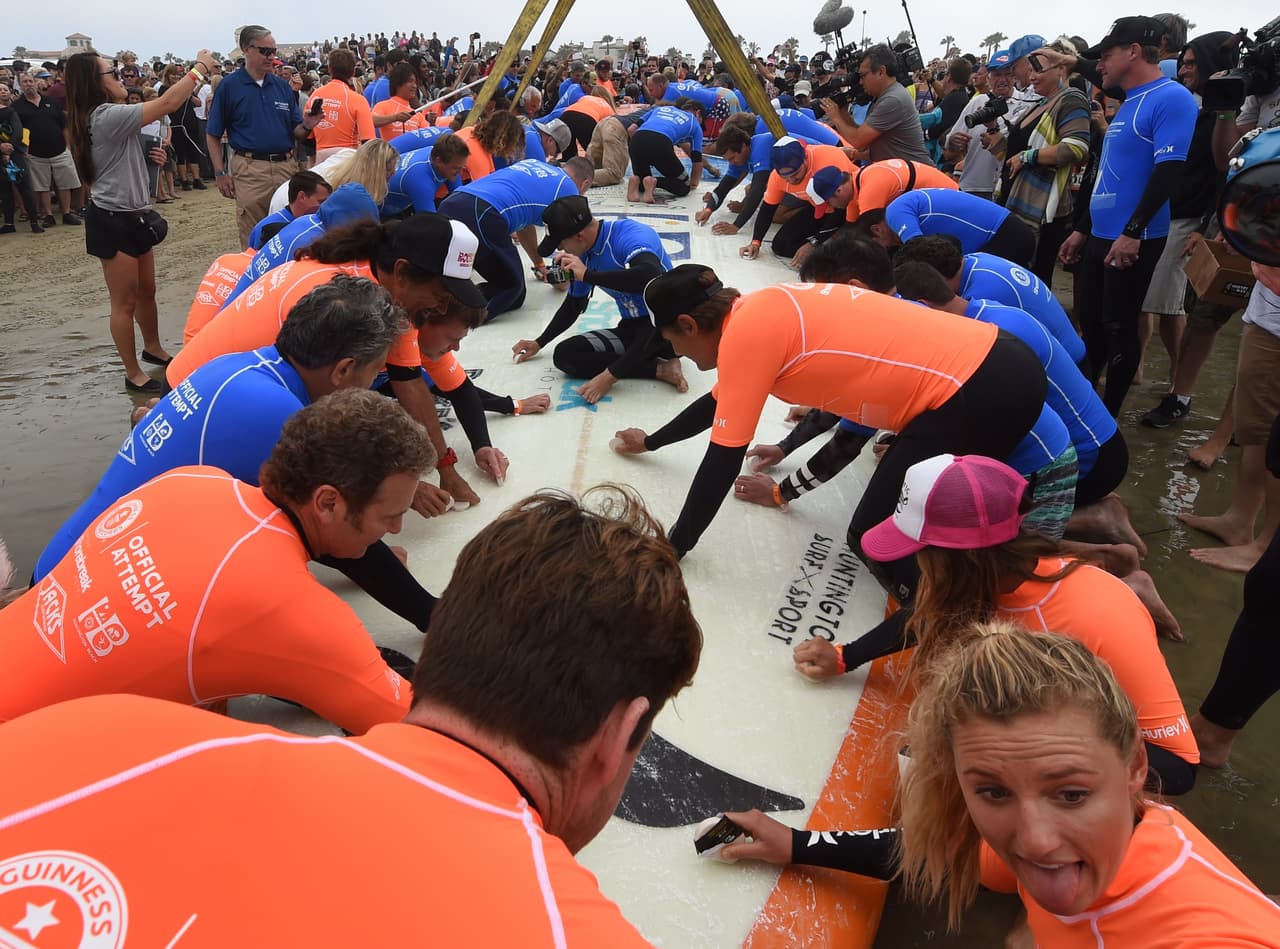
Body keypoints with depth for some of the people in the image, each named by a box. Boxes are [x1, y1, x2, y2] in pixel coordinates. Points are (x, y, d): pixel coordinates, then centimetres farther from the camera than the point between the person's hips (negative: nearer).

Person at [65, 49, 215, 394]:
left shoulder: (103, 118, 13)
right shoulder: (107, 116, -20)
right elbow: (168, 102, -22)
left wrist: (149, 158, 6)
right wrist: (200, 68, -11)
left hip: (133, 217, 10)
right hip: (113, 221, -10)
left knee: (146, 291, 22)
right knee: (125, 301, 0)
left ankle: (153, 348, 41)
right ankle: (133, 375, 10)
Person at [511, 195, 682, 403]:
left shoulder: (631, 235, -21)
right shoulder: (583, 256, 1)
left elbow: (651, 278, -43)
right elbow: (574, 305, 18)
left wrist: (588, 275, -35)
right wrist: (539, 343, 24)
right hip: (633, 331, 8)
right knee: (564, 355, -10)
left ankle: (612, 374, -24)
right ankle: (659, 368, -13)